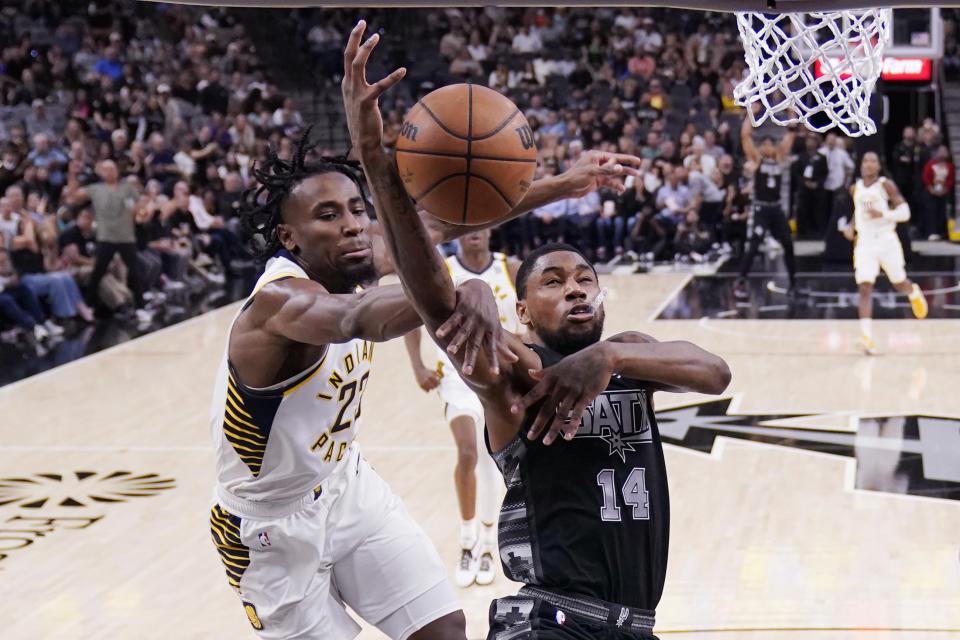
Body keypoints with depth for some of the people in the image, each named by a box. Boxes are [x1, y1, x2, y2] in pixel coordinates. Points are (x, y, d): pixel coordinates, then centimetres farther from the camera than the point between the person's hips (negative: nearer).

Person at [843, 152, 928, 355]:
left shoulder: (886, 185, -4)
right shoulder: (855, 189, 8)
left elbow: (905, 213, -8)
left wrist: (883, 214, -24)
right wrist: (850, 226, 10)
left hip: (887, 240, -2)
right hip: (864, 242, 2)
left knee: (899, 283, 14)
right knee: (865, 289, -14)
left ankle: (914, 293, 53)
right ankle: (867, 337, -21)